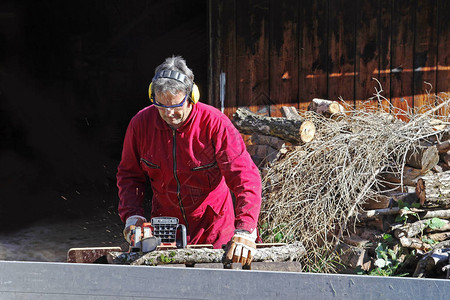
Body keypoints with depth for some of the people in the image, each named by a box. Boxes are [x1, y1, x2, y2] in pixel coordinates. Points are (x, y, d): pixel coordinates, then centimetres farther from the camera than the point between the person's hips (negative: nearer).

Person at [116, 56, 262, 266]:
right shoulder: (141, 124, -10)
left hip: (213, 226, -2)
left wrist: (245, 231, -37)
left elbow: (245, 177, -25)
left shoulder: (215, 124, -21)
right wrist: (132, 215, -12)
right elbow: (129, 174, 5)